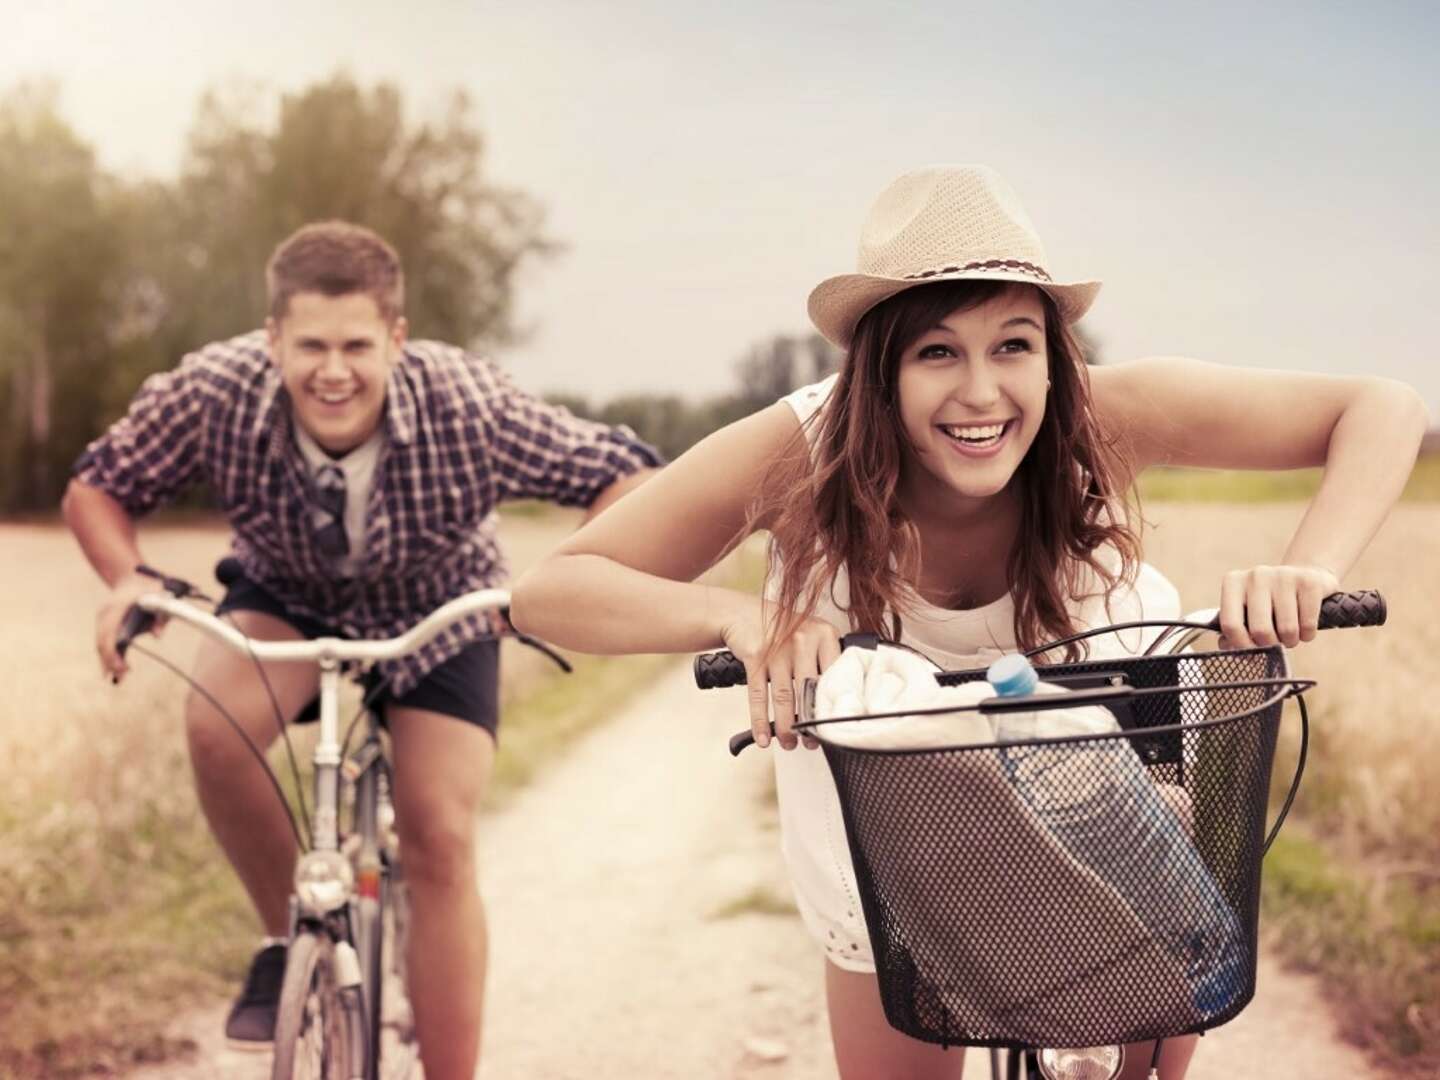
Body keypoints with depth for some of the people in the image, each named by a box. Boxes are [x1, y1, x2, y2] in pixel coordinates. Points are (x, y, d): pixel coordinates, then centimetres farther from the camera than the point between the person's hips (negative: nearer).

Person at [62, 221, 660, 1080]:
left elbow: (627, 475, -26)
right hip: (287, 596, 1)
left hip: (437, 609, -1)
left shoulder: (467, 405, -34)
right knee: (217, 724, -30)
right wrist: (129, 577, -33)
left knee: (441, 845, -12)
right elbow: (97, 486, -12)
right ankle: (290, 939, -4)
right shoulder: (213, 391, -29)